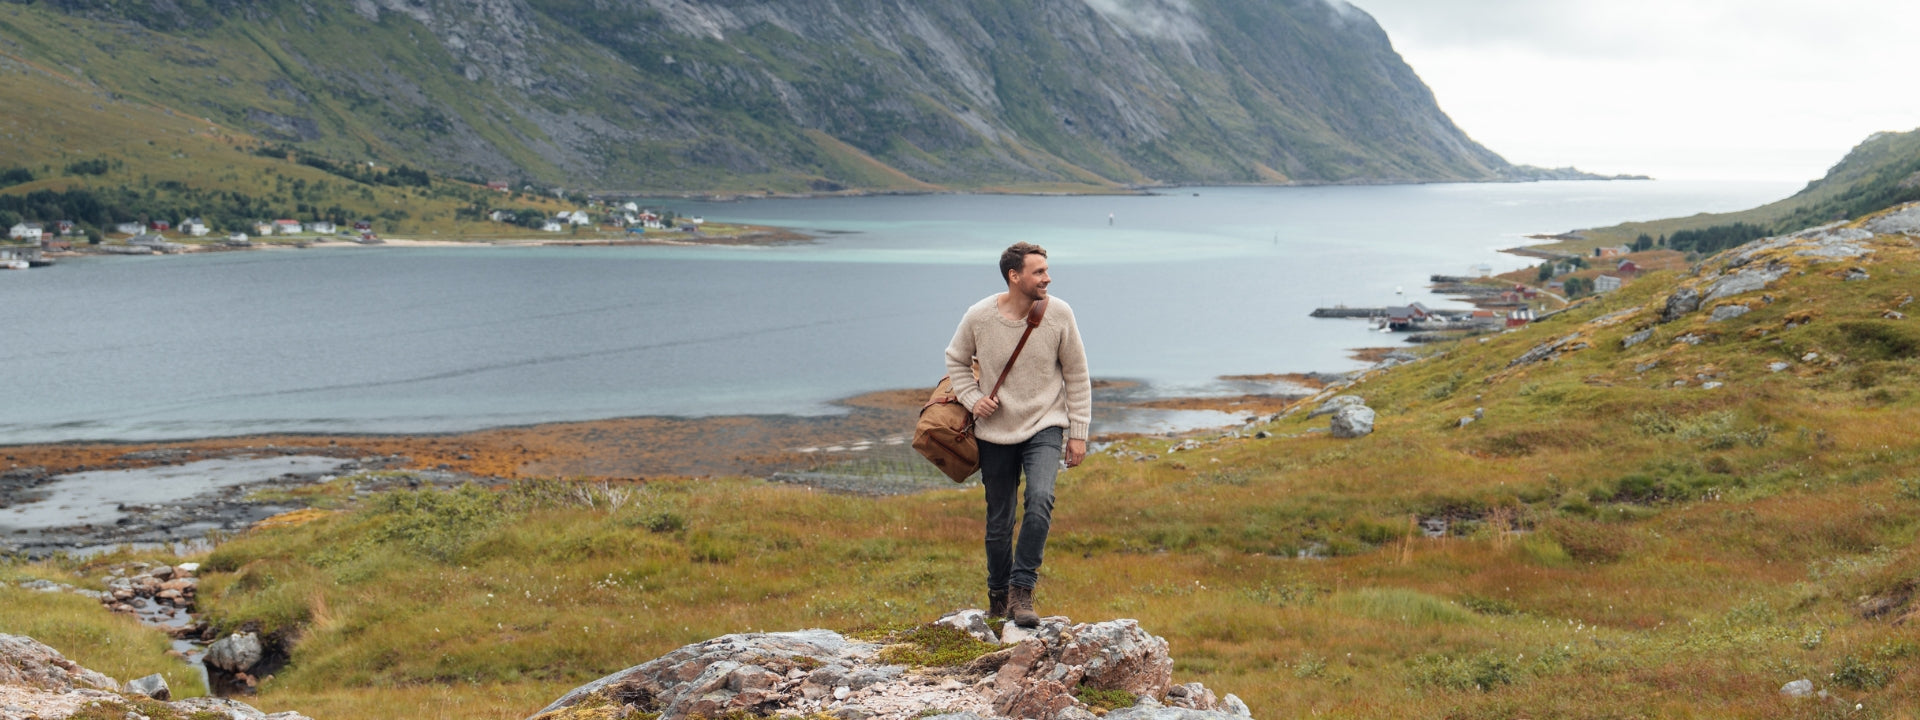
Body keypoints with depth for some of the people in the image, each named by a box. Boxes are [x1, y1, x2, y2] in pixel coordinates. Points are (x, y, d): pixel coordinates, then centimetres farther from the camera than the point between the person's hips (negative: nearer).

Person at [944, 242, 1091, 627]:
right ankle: (998, 597, 29)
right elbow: (956, 360, 10)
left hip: (1045, 425, -1)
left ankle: (1022, 591, -15)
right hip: (995, 431, 1)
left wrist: (1078, 432, -1)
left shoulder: (1059, 314, -10)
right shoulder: (979, 316, -10)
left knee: (1040, 499, -26)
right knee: (998, 522, 8)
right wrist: (972, 399, -6)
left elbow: (1077, 376, 0)